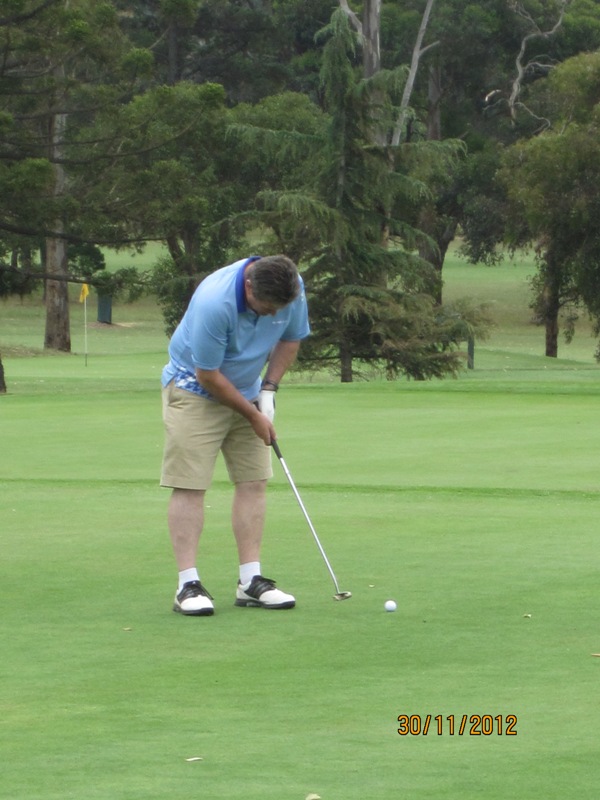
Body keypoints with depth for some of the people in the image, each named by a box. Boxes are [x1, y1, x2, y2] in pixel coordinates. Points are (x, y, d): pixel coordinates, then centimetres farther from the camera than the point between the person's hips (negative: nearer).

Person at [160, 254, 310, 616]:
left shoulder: (293, 289, -15)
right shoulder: (215, 302, -34)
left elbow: (291, 338, 6)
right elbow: (208, 375, -24)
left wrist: (269, 390, -5)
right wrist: (254, 416, -14)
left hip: (246, 391, 6)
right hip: (195, 389, -6)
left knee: (254, 481, 0)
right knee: (190, 486, -10)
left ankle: (251, 580, 2)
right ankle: (188, 584, -11)